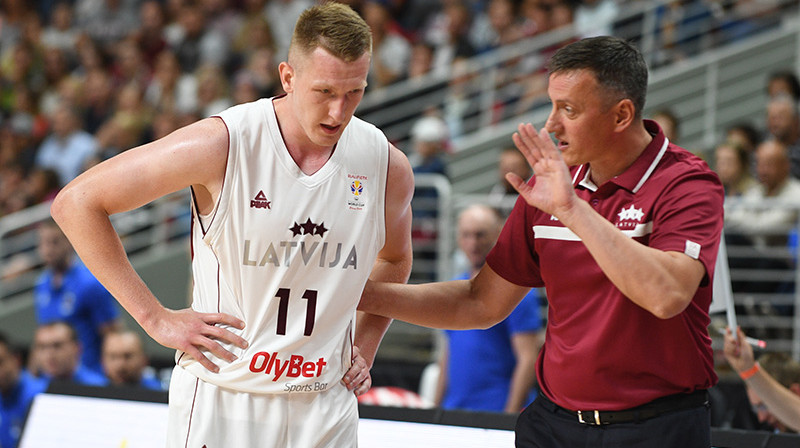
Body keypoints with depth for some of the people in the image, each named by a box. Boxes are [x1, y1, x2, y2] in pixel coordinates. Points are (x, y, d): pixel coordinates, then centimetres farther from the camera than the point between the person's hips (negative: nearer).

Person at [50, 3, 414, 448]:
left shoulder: (388, 165, -1)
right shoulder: (223, 144, -14)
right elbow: (76, 202, -9)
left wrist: (365, 348, 10)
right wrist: (156, 318, -10)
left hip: (327, 411, 4)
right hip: (220, 405, -3)